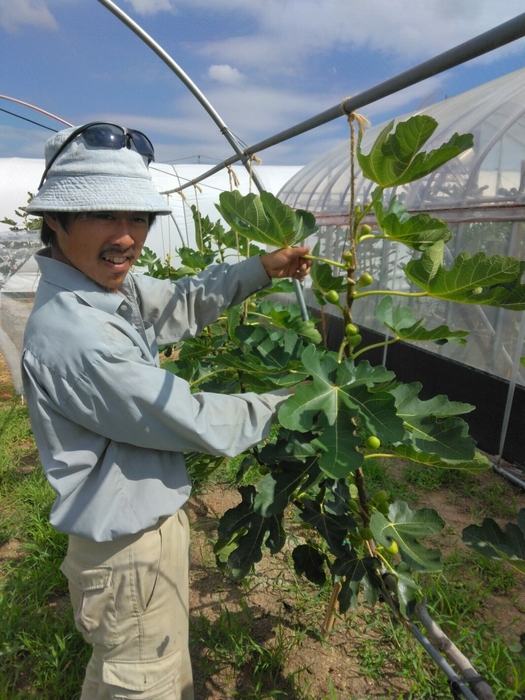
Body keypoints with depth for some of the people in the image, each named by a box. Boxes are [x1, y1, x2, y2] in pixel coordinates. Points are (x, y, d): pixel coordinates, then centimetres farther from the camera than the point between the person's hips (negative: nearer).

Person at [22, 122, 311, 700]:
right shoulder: (72, 336, -33)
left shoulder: (112, 284, -4)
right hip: (128, 548, -8)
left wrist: (263, 268, 1)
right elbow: (195, 423, -27)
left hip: (152, 517, 9)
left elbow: (182, 302, 11)